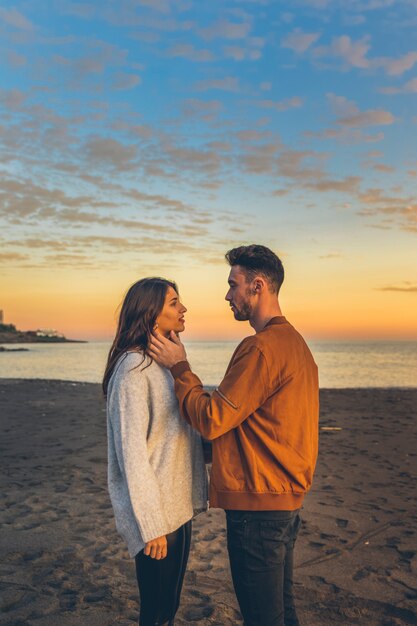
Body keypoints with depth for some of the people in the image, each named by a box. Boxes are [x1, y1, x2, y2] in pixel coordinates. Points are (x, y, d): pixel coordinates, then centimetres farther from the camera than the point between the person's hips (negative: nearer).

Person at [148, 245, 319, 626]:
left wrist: (179, 366, -9)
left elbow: (211, 420, -20)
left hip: (258, 503, -10)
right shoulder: (295, 341, 11)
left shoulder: (262, 347, -22)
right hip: (288, 498, 10)